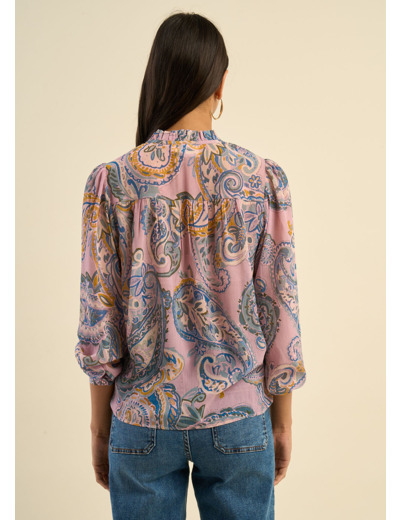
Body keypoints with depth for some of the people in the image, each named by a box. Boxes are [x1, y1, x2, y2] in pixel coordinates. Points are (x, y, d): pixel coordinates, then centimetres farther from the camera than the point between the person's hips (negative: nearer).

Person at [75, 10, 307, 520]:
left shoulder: (111, 181, -10)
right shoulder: (263, 178, -10)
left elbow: (99, 323, -7)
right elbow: (279, 314, -6)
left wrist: (99, 425, 7)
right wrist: (283, 421, 7)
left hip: (142, 420, 1)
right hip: (237, 419, 0)